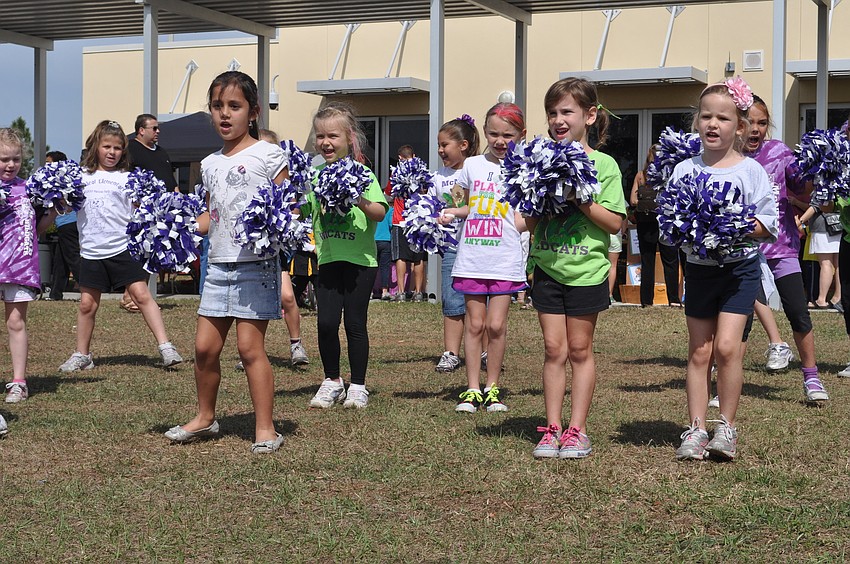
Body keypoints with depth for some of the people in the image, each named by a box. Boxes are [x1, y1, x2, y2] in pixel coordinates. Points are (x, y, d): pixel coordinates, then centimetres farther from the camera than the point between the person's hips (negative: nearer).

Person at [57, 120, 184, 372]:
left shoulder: (126, 178, 5)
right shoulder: (81, 175, 8)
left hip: (123, 248, -2)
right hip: (91, 250, 2)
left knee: (142, 295, -8)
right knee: (87, 304, 8)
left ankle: (166, 348, -7)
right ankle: (82, 355, 22)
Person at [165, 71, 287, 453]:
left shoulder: (268, 156, -4)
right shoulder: (210, 164, 14)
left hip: (256, 265, -6)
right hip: (219, 265, 6)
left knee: (249, 347, -7)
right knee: (205, 346, 8)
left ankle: (265, 429, 2)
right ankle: (205, 418, 26)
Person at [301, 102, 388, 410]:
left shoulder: (361, 172, -6)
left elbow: (380, 213, -13)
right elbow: (302, 211, 14)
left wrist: (363, 203, -32)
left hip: (360, 260, -3)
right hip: (328, 259, 3)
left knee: (355, 323, 2)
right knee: (326, 322, 1)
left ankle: (358, 386, 16)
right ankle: (332, 381, 20)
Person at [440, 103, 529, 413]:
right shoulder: (472, 165, 9)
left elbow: (522, 219, 3)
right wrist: (451, 213, 5)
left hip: (505, 258, -2)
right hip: (471, 257, 2)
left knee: (496, 324, 0)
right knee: (475, 323, 5)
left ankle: (493, 388, 14)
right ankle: (473, 388, 12)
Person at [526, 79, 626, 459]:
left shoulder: (603, 165, -5)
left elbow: (614, 223, -8)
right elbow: (530, 222, 7)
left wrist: (580, 198, -17)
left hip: (586, 270, -3)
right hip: (548, 268, 3)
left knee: (579, 350, 5)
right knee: (553, 349, 5)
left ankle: (577, 430, 11)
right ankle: (553, 428, 11)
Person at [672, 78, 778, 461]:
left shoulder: (750, 170, -4)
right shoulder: (685, 170, 3)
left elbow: (767, 224, -6)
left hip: (739, 267, -3)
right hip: (698, 267, 3)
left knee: (726, 346, -12)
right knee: (698, 351, 5)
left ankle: (726, 428, 2)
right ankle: (696, 430, 11)